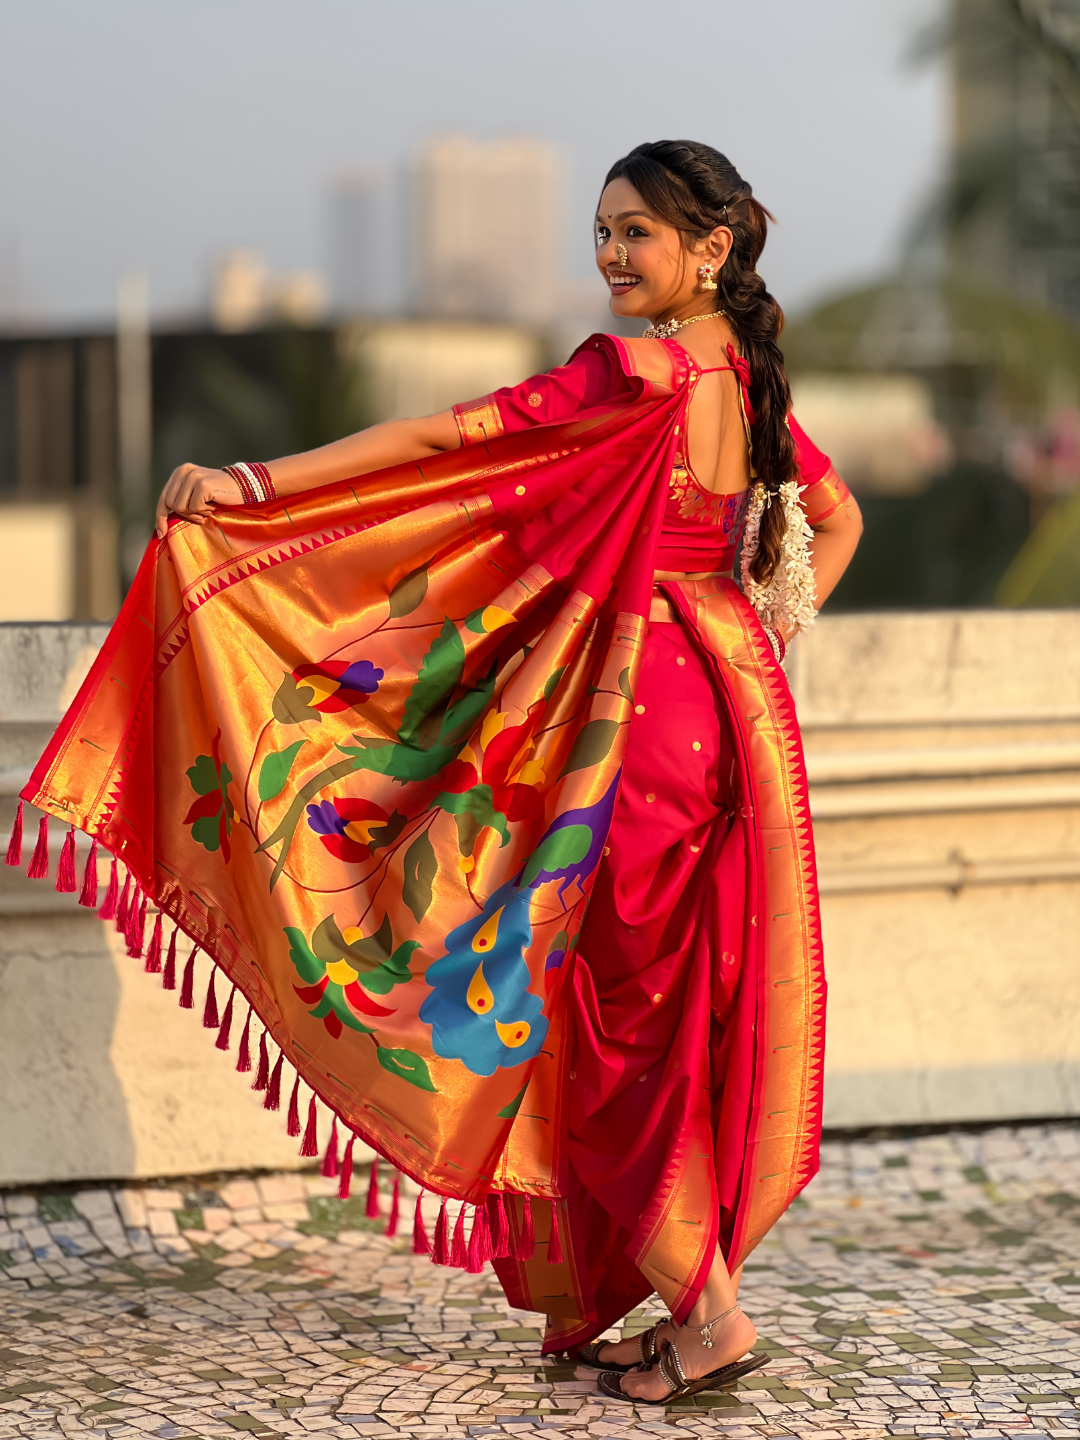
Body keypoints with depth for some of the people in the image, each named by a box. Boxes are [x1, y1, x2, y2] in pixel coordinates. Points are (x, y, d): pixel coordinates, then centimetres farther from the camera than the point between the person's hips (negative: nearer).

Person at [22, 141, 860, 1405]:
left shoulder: (637, 372, -16)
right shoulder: (748, 378, 9)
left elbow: (446, 436, -20)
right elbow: (837, 518, 24)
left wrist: (258, 480, -20)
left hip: (640, 709, -8)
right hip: (729, 709, 8)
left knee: (617, 1012, 1)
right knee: (683, 1007, 13)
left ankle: (705, 1312, 3)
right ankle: (694, 1302, 19)